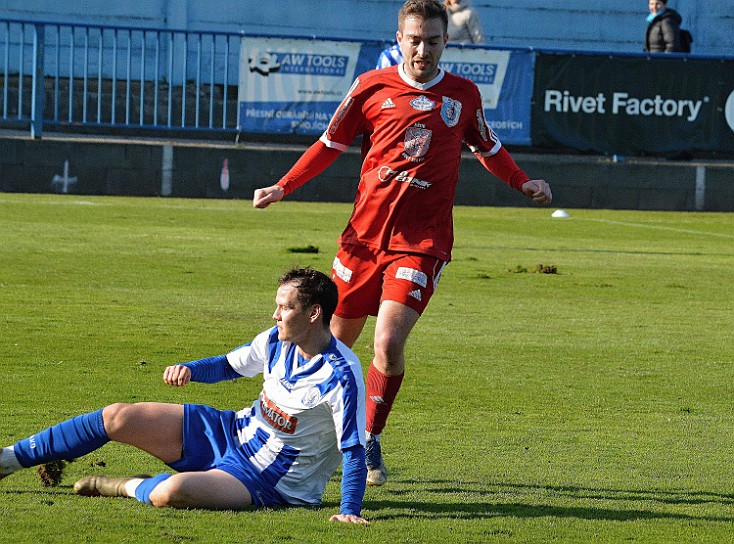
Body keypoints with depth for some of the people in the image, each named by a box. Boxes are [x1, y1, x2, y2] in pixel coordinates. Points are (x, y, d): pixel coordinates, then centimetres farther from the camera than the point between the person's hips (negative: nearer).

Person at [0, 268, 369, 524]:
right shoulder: (277, 341, -1)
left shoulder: (342, 376, -24)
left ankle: (130, 488, 1)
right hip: (229, 431, 8)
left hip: (266, 481, -8)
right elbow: (227, 366, 15)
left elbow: (354, 451, -23)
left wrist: (349, 510, -33)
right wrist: (189, 370, -6)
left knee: (170, 493, -36)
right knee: (117, 418, -1)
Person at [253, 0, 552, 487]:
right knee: (336, 341, 9)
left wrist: (524, 184, 8)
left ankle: (370, 444, 0)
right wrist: (283, 188, 5)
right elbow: (331, 144, 11)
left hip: (423, 241, -1)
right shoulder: (372, 87, 2)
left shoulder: (464, 95, 6)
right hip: (365, 233, 1)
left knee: (389, 343, -18)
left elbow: (489, 148, 22)